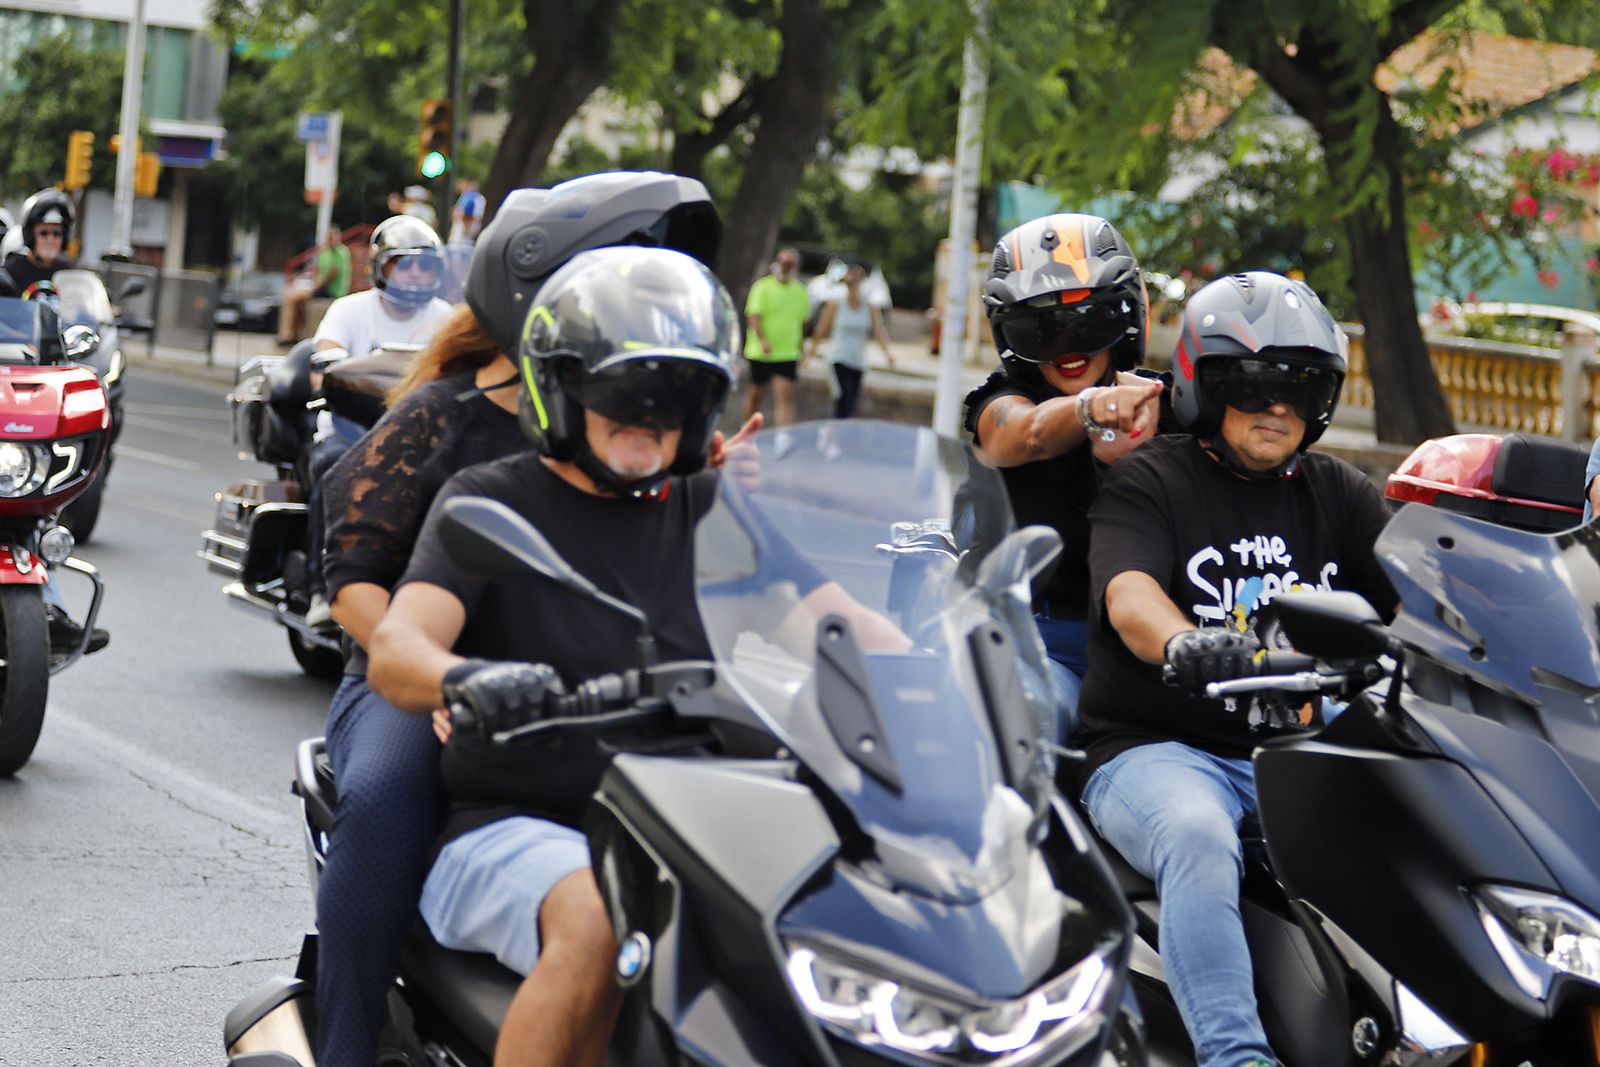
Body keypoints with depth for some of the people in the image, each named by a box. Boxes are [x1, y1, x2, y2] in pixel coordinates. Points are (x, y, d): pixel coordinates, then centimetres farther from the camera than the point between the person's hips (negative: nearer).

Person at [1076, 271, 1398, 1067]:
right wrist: (1185, 646, -43)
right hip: (1158, 751, -4)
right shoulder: (1148, 484, 1)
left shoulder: (1336, 492, 16)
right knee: (1197, 838, -36)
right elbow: (1129, 596, -19)